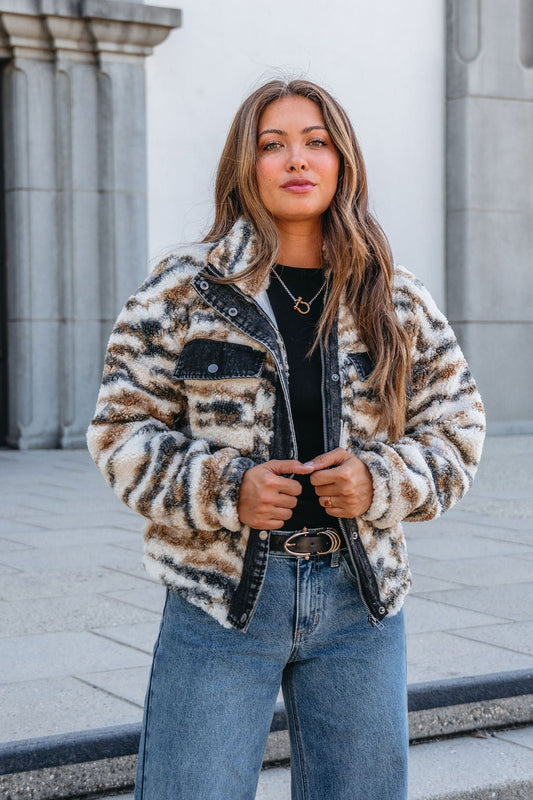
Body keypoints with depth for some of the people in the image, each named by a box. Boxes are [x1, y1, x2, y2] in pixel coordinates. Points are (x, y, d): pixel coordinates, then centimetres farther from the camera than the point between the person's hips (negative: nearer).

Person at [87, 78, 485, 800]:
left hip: (361, 602, 3)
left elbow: (456, 428, 9)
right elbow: (124, 428, -1)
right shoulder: (182, 291, -2)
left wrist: (381, 480, -11)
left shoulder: (397, 301, 5)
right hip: (222, 595, -2)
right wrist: (226, 489, -17)